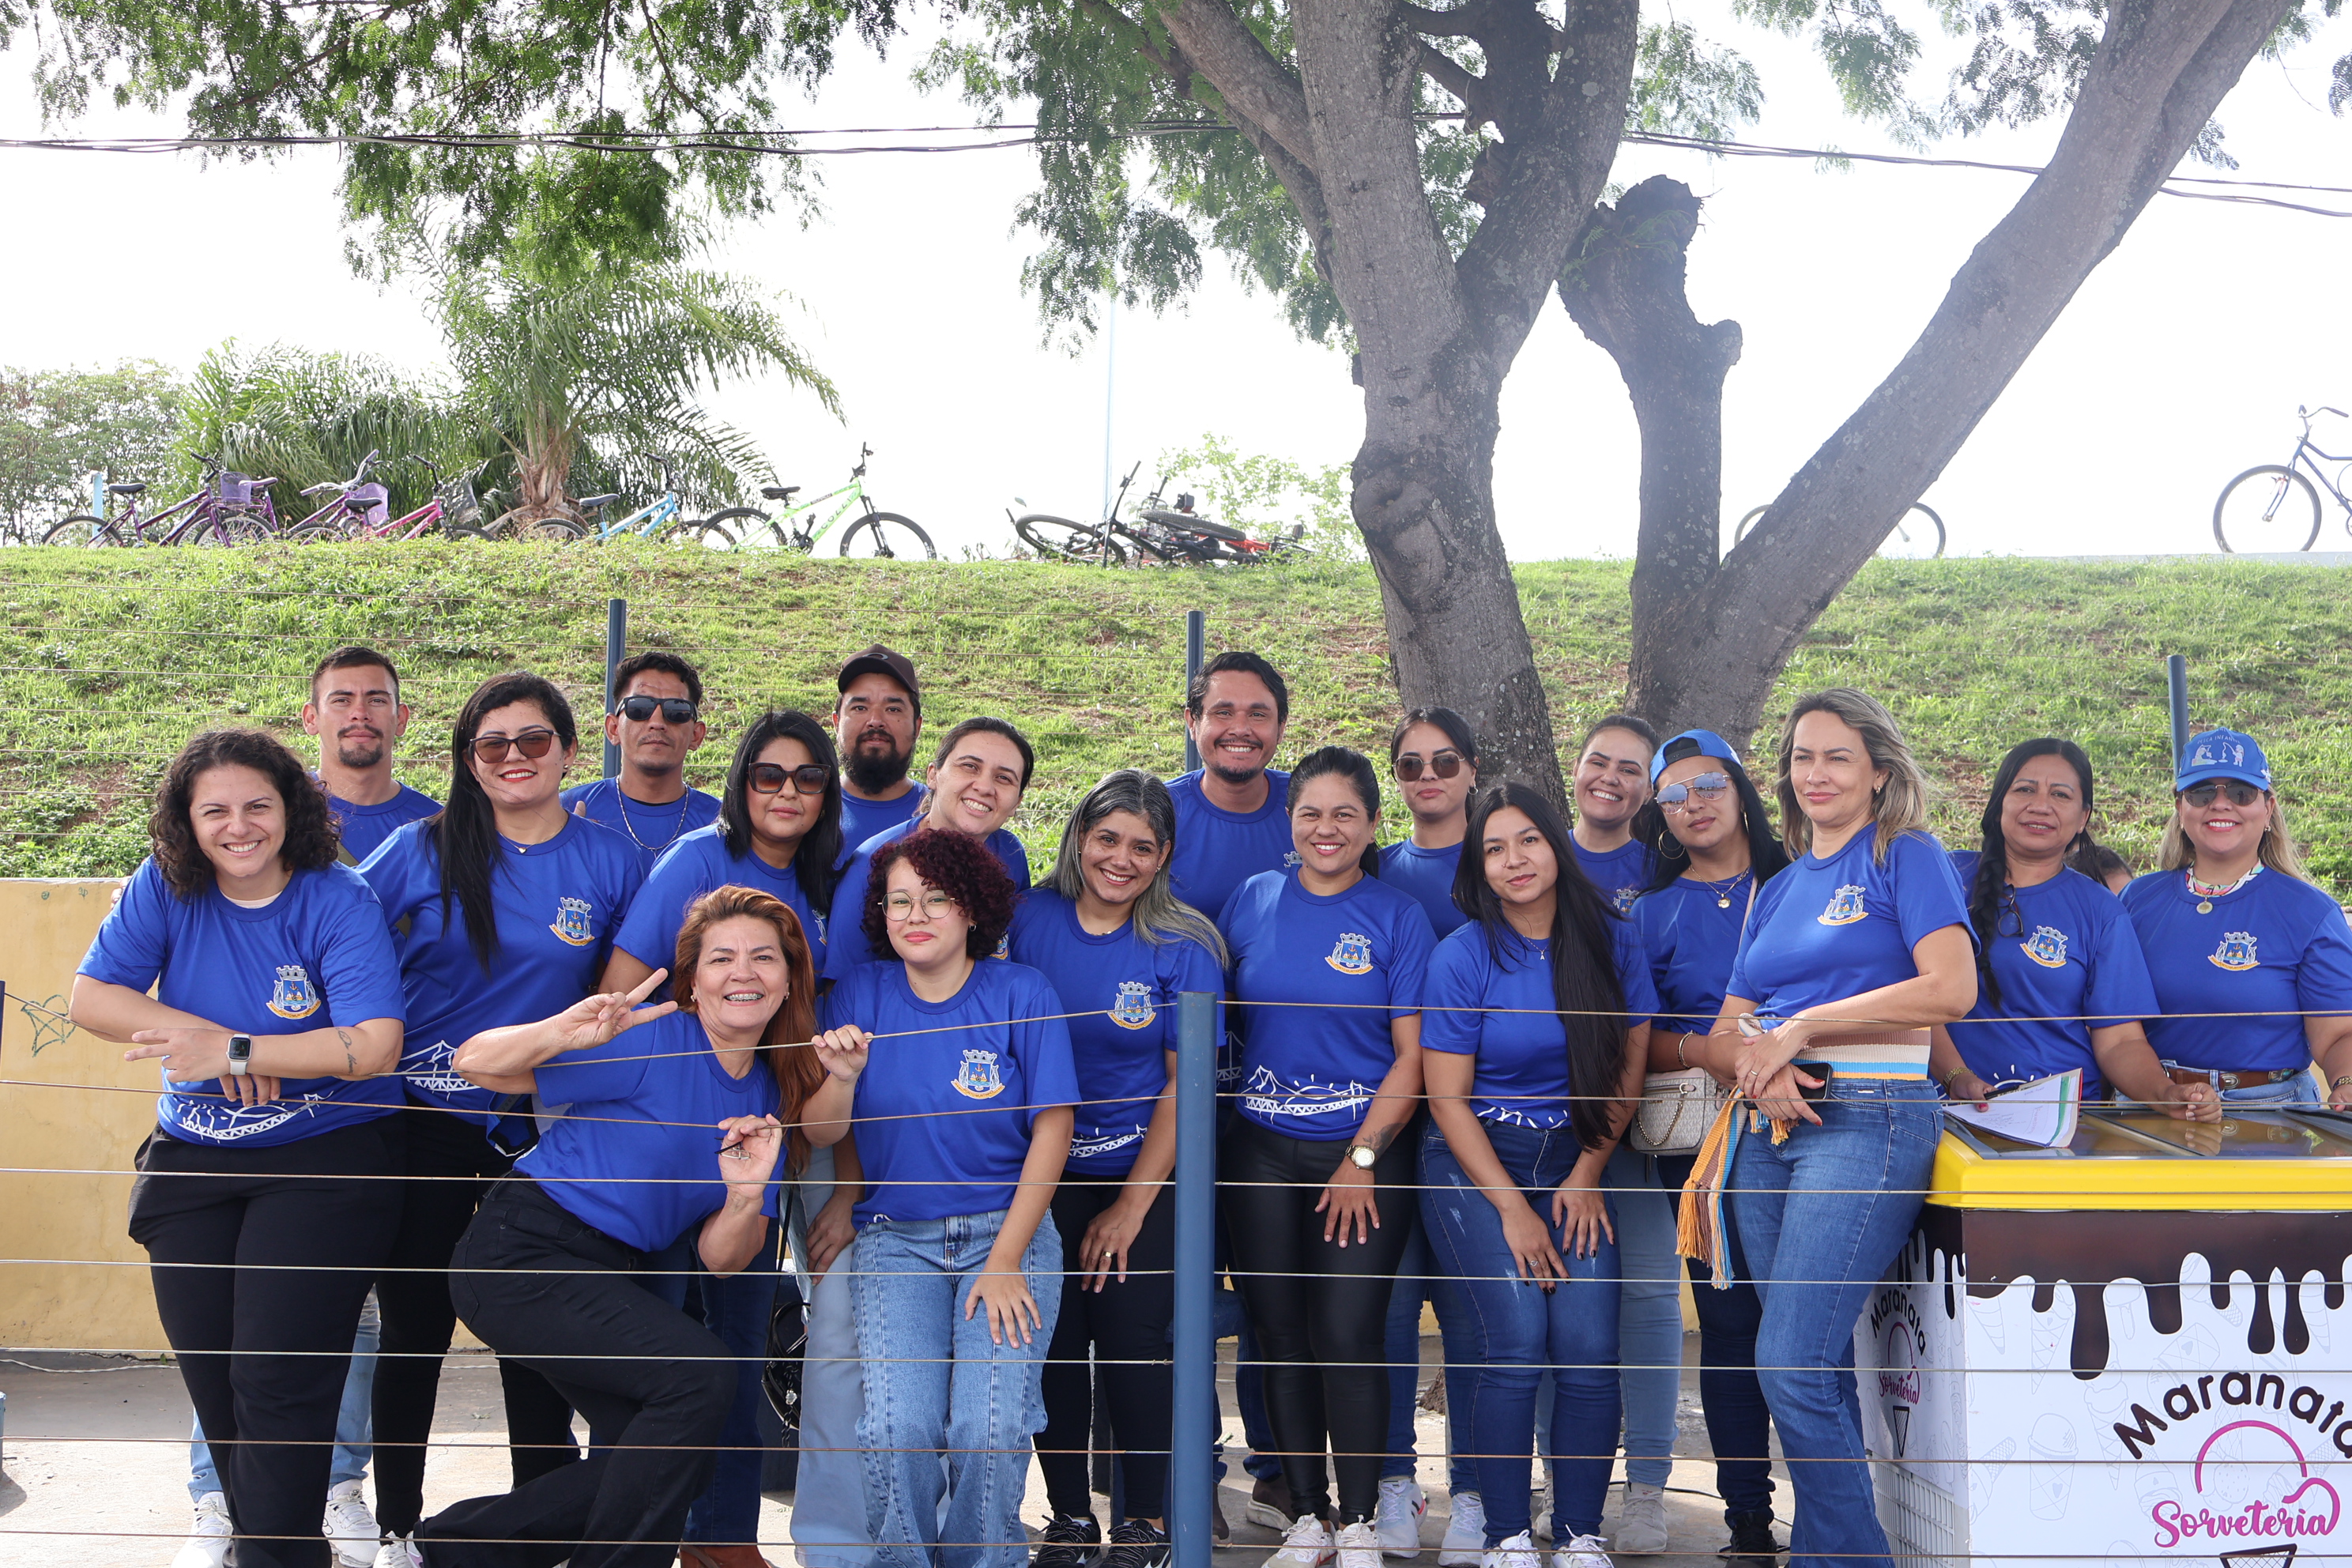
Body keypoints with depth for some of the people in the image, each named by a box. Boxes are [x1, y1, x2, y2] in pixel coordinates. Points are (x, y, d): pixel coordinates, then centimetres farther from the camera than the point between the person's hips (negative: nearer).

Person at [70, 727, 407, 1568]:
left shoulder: (338, 900, -11)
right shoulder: (164, 887, 0)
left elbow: (373, 1048, -20)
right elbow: (90, 997, -3)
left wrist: (235, 1051, -19)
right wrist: (208, 1038, -15)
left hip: (326, 1158, -4)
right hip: (195, 1161, 4)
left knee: (280, 1379, -9)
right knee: (212, 1375, 6)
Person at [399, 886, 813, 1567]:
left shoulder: (768, 1098, 4)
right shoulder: (650, 1040, -15)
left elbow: (719, 1260, 4)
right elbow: (475, 1063, -20)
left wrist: (748, 1195, -18)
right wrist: (563, 1031, -39)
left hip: (608, 1274, 8)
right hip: (520, 1254, -8)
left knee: (667, 1462, 7)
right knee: (699, 1375, -24)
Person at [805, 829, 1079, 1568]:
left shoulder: (1021, 993, -2)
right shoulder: (861, 994, 4)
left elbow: (1052, 1127, -2)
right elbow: (821, 1134, 1)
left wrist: (1006, 1261, -7)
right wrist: (842, 1078, -22)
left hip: (1007, 1229, -1)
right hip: (894, 1237, 1)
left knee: (990, 1429, -17)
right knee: (899, 1427, -18)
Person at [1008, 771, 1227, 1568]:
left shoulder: (1182, 948, -8)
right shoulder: (1030, 921, -3)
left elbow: (1185, 1084, -7)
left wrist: (1131, 1205, -9)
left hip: (1145, 1175, -2)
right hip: (1042, 1170, 2)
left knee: (1132, 1341, -4)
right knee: (1052, 1343, 3)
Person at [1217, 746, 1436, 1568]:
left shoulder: (1398, 917, -1)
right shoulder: (1251, 901, 5)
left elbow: (1413, 1054, -3)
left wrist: (1362, 1158, -10)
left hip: (1367, 1153, -2)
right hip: (1262, 1154, 3)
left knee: (1350, 1336, -6)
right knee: (1283, 1335, 6)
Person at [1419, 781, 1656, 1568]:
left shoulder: (1610, 940, 0)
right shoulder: (1462, 956, -8)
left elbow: (1629, 1066, 8)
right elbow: (1447, 1097, -7)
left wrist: (1586, 1174, 0)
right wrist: (1512, 1207, -11)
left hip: (1575, 1158, 2)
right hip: (1473, 1160, -2)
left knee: (1589, 1347, -12)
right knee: (1517, 1340, -17)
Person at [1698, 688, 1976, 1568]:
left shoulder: (1907, 858, 2)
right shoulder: (1779, 890, 19)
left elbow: (1951, 989, -15)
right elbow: (1722, 1037, 16)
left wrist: (1801, 1028, -11)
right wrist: (1760, 1067, -8)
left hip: (1869, 1121, -6)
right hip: (1772, 1129, 7)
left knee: (1791, 1366, -13)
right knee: (1819, 1368, 9)